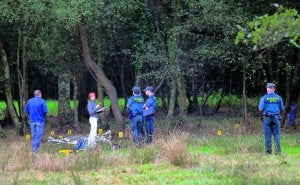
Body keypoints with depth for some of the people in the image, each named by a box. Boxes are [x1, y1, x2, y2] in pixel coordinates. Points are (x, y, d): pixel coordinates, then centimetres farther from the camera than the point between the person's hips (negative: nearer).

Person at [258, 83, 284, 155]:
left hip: (267, 118, -2)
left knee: (267, 135, 2)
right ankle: (278, 150, -1)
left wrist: (259, 105, 16)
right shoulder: (278, 98, 3)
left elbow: (260, 109, -6)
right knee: (276, 134, 5)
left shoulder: (264, 98, -4)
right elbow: (282, 108, 9)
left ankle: (268, 151, 0)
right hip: (276, 117, 2)